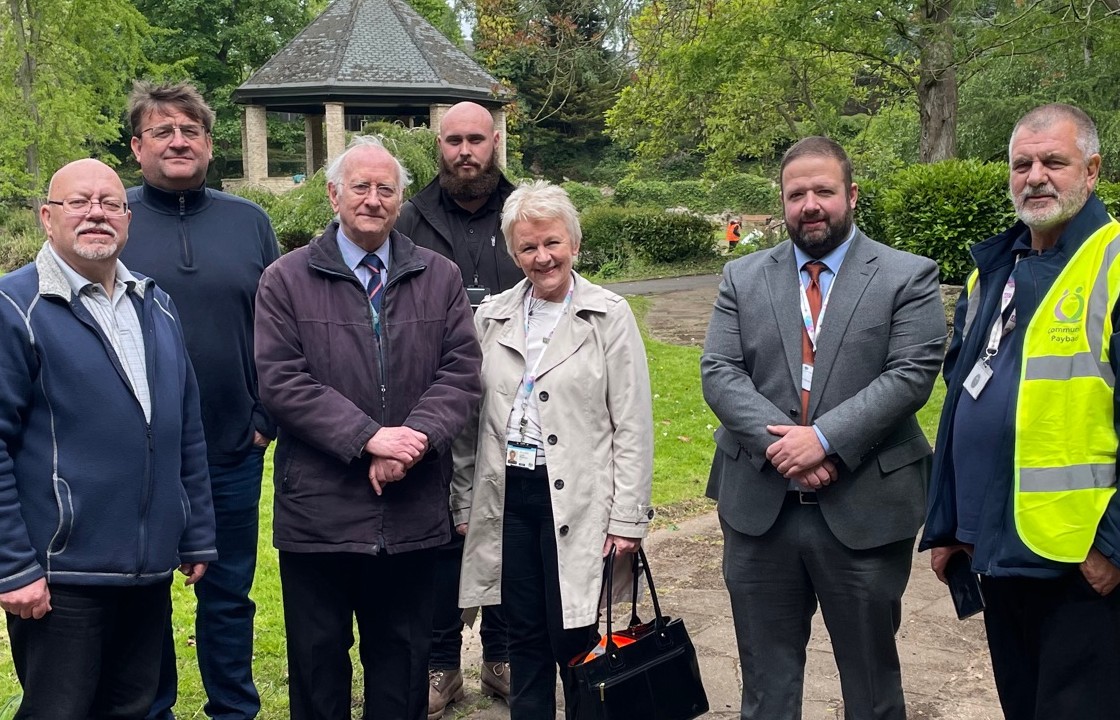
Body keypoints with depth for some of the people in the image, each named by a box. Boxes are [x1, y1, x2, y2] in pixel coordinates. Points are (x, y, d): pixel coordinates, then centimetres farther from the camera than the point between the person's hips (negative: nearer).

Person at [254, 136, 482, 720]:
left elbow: (461, 370, 0)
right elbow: (279, 379, -9)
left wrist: (415, 439, -16)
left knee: (403, 657, 14)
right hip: (319, 510, -2)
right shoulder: (287, 280, 0)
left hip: (413, 512, 2)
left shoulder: (440, 278, 8)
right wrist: (369, 437, -17)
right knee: (318, 658, 10)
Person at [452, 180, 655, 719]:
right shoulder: (491, 318, 7)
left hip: (577, 502, -3)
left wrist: (628, 517, -8)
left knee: (573, 640, 2)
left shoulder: (610, 317, -3)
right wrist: (463, 503, 11)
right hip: (508, 497, 3)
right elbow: (471, 417, 11)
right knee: (524, 639, 11)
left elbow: (633, 424, -5)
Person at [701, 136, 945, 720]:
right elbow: (718, 372, 0)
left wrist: (824, 438, -19)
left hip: (865, 511, -2)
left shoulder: (908, 277, -1)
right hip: (758, 509, 2)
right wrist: (780, 442, -15)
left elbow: (911, 374, -11)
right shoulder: (743, 277, 8)